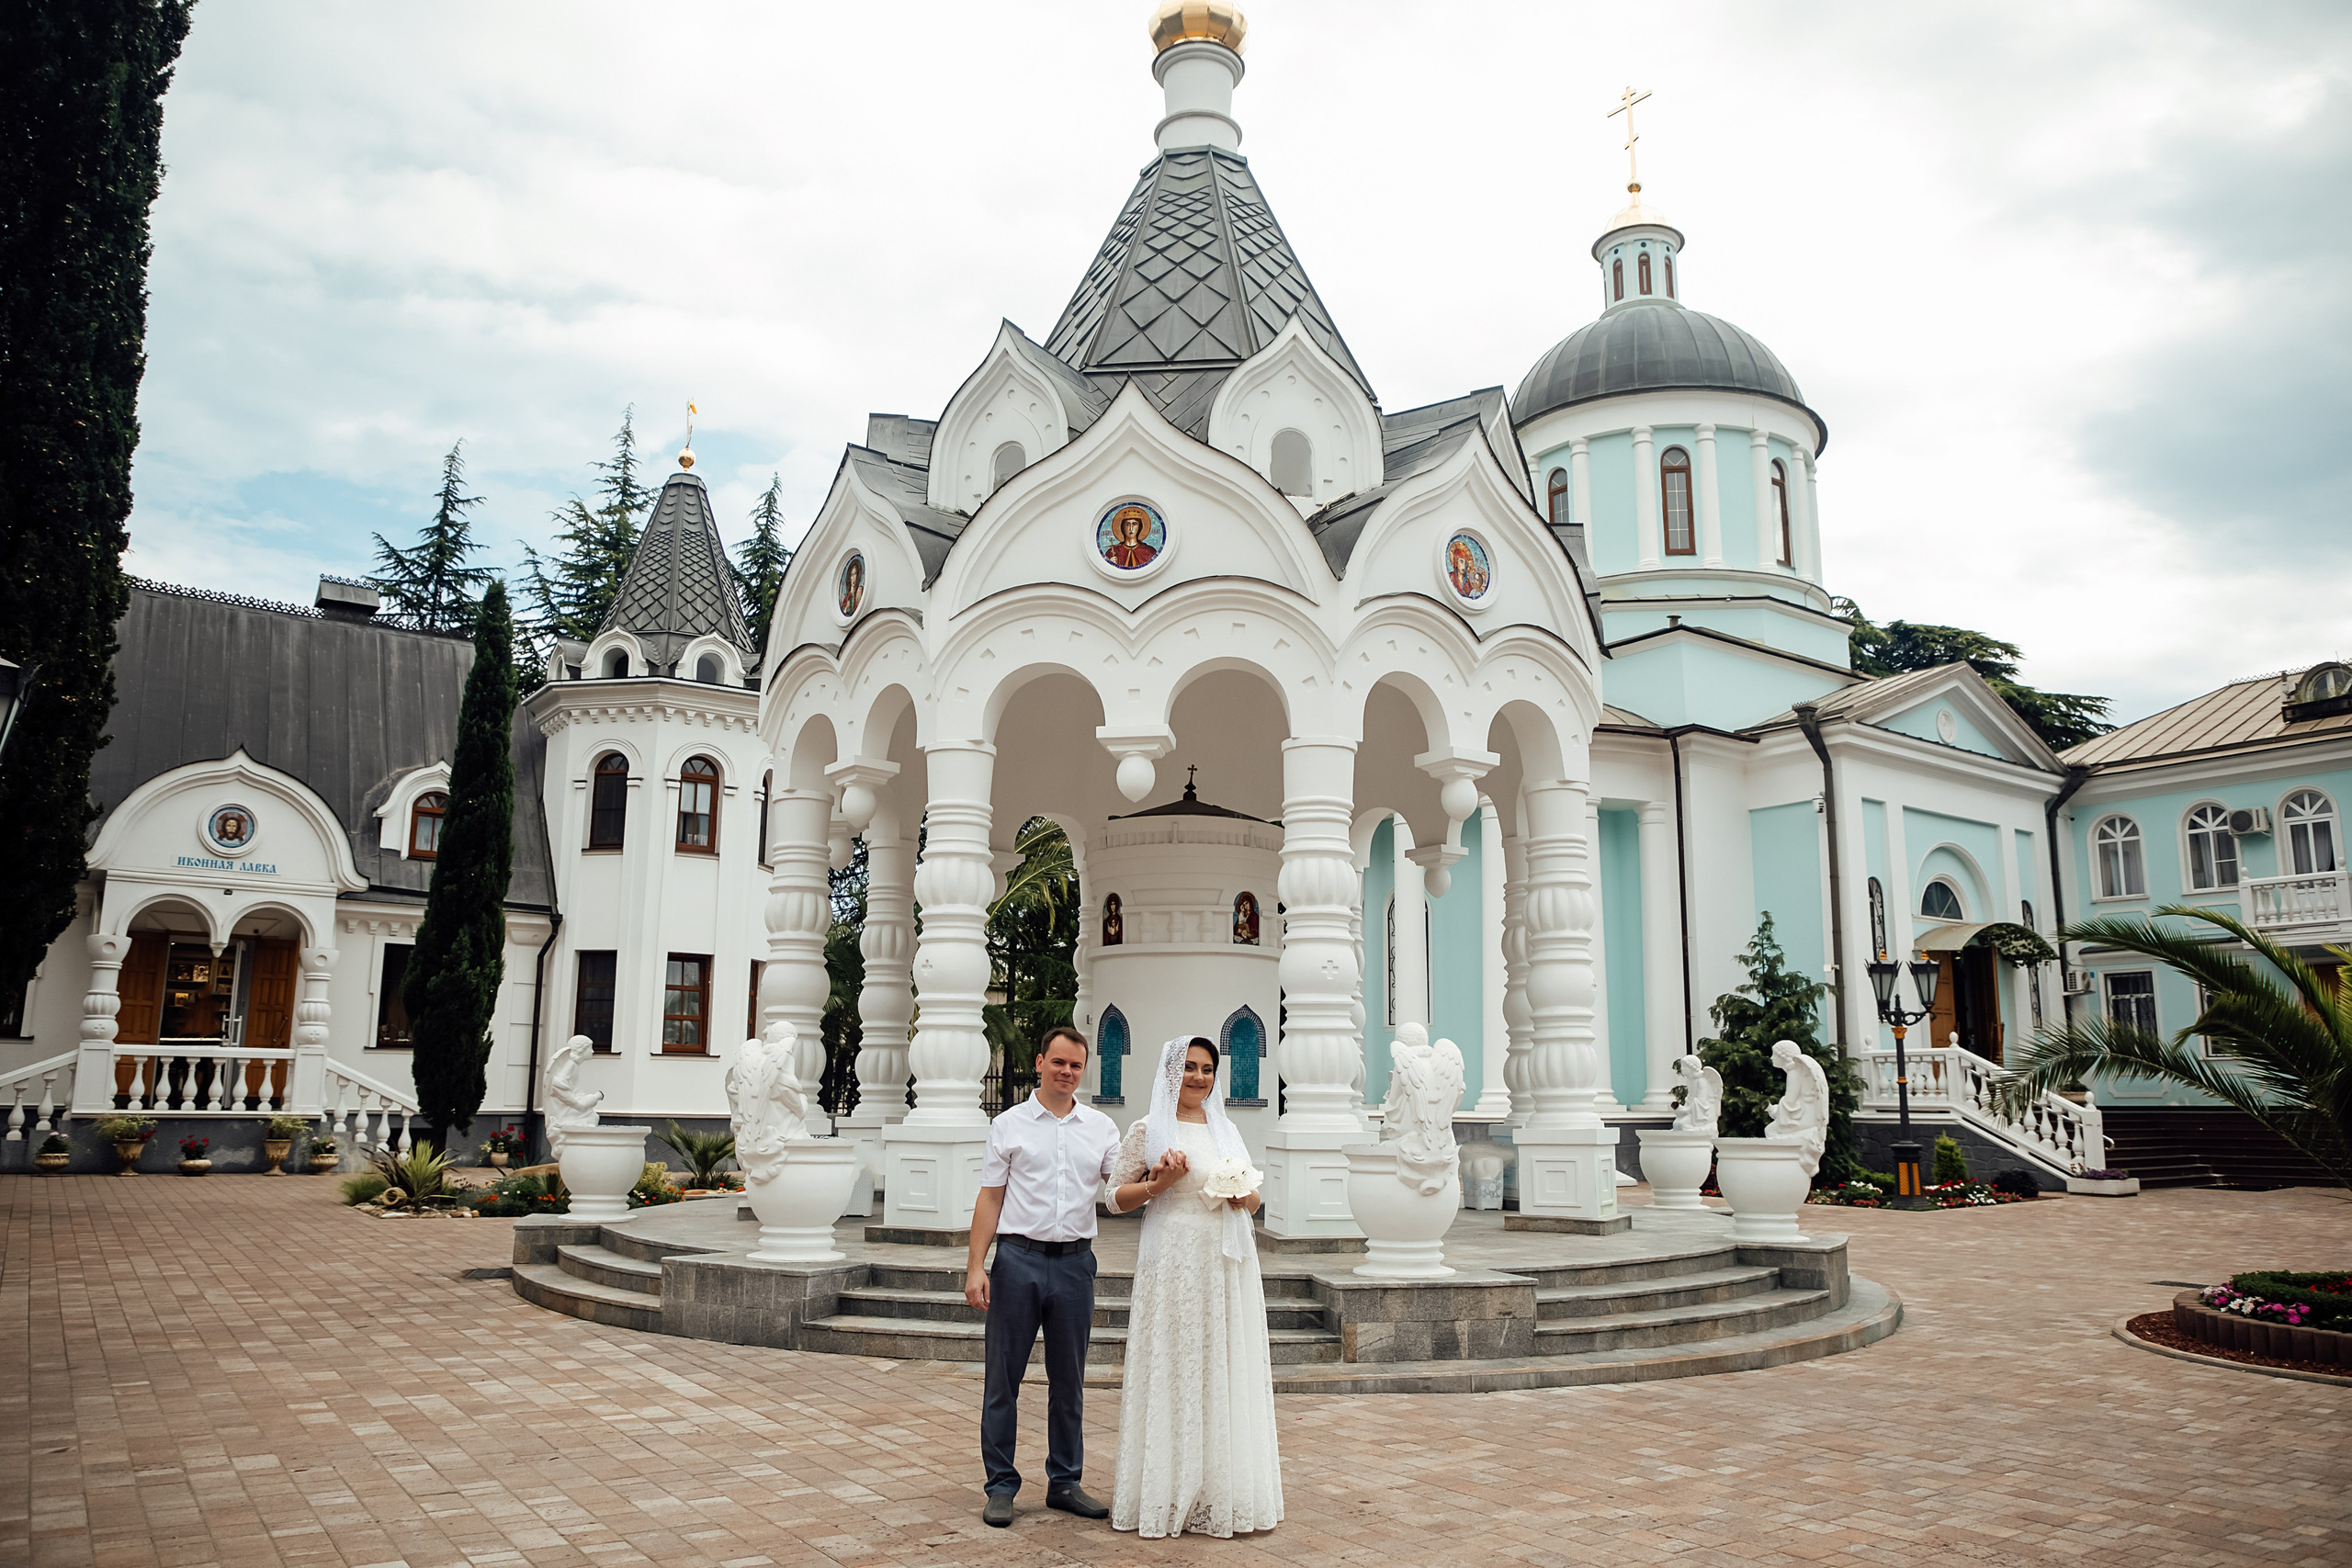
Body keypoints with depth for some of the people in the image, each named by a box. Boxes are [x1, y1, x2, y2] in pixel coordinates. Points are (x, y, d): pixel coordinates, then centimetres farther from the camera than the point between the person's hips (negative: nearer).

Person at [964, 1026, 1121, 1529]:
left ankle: (1065, 1482, 22)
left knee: (1069, 1382, 11)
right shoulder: (1009, 1125, 3)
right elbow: (989, 1199, 1)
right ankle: (1001, 1486, 14)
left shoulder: (1101, 1127, 9)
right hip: (1019, 1260, -2)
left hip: (1075, 1262, 2)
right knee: (1004, 1378, 3)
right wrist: (975, 1266, -7)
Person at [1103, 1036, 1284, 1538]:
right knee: (1173, 1370, -3)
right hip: (1174, 1265, -5)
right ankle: (1170, 1494, 8)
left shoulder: (1225, 1130, 15)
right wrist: (1159, 1183, -15)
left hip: (1228, 1266, 5)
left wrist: (1246, 1196, -2)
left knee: (1228, 1372, 6)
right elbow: (1116, 1198, 0)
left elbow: (1253, 1200, 20)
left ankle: (1227, 1491, 16)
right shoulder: (1148, 1131, 0)